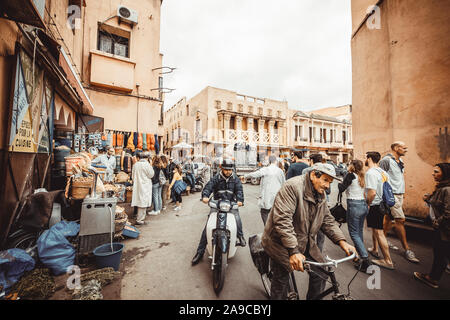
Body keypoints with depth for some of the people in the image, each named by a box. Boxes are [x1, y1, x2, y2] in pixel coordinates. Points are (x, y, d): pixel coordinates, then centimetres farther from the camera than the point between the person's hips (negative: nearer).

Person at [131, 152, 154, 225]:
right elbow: (151, 175, -7)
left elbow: (133, 176, 13)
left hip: (137, 186, 7)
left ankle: (139, 218, 26)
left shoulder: (135, 165, 5)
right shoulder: (147, 164, -14)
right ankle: (139, 220, 5)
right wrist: (151, 166, 1)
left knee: (140, 202, 16)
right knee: (143, 203, 0)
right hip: (145, 186, -7)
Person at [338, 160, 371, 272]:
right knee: (359, 232, 20)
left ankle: (365, 258, -4)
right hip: (364, 205, 7)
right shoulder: (362, 177, 8)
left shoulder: (351, 175, -11)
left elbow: (341, 189, -13)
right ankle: (361, 255, 32)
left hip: (354, 205, -7)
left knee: (354, 233, 1)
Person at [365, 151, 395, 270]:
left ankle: (388, 261, 10)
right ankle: (375, 250, 41)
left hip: (374, 206, -10)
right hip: (381, 204, 10)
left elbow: (372, 193, -29)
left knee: (379, 232, 0)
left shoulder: (370, 173, -22)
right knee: (375, 229, 24)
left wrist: (367, 204, -14)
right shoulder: (382, 171, 7)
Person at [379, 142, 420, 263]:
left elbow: (401, 176, 23)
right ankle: (407, 249, 0)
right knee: (400, 219, -8)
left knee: (389, 218, 13)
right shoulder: (386, 160, -12)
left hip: (399, 194, 9)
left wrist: (403, 192, 20)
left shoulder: (400, 161, 16)